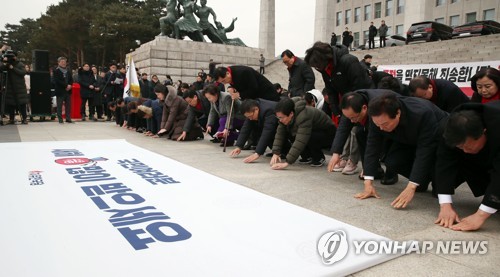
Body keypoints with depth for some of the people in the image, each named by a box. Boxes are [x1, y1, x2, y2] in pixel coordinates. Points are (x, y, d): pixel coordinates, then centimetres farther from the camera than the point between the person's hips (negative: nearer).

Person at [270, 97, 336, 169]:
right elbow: (280, 134, -13)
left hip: (327, 134, -7)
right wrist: (276, 153, -25)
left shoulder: (303, 117, -37)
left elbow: (300, 142, -44)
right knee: (287, 134, -13)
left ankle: (319, 158, -8)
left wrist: (287, 163, -48)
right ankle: (307, 157, 1)